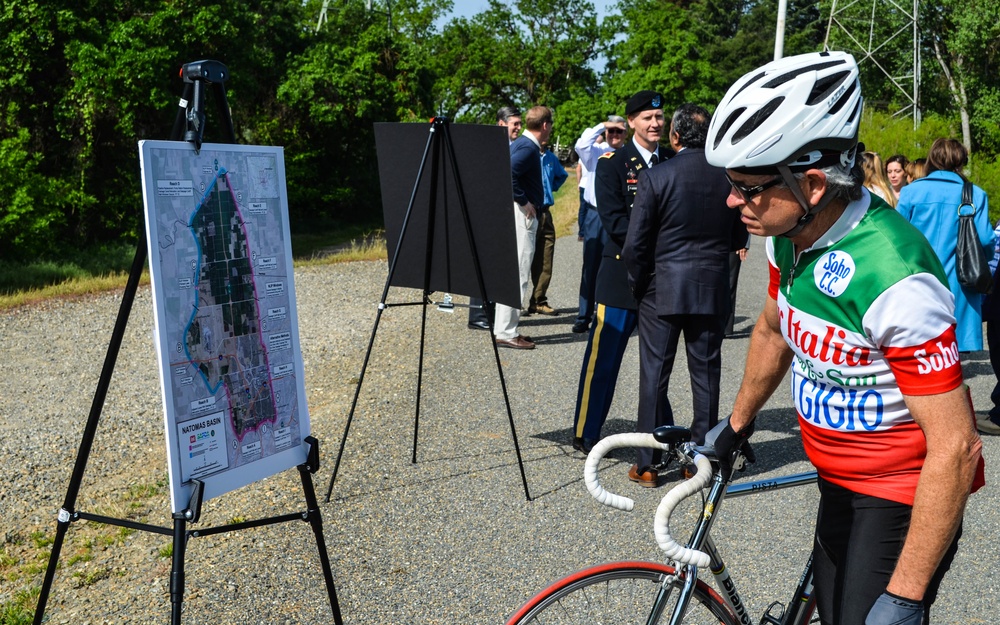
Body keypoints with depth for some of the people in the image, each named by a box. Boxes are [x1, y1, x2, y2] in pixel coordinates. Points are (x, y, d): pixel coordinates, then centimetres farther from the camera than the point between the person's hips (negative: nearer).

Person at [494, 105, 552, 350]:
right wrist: (524, 202, -20)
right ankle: (506, 332, -5)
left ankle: (503, 328, 20)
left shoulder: (521, 143, 13)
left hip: (518, 213, 10)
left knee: (513, 273, 14)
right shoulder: (529, 148, -15)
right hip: (522, 215, -10)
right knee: (518, 275, -7)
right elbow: (507, 172, -30)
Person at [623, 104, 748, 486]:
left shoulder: (655, 178, -11)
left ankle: (647, 464, 9)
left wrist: (637, 285, 4)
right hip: (713, 290, 3)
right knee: (706, 373, 11)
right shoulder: (728, 177, -1)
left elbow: (635, 244, -11)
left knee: (654, 374, 5)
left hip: (662, 289, -3)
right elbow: (739, 239, 7)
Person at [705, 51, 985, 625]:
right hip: (839, 485, 8)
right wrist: (736, 426, 24)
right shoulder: (791, 234, -6)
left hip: (903, 497, -7)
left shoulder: (893, 276, -31)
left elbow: (956, 448, -28)